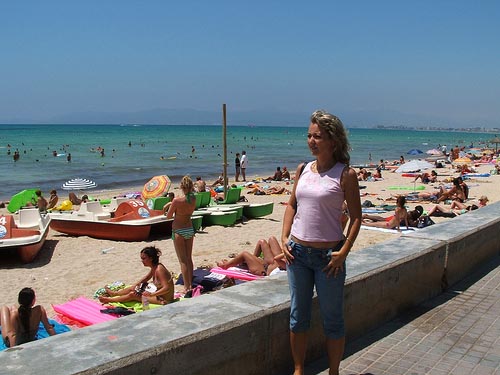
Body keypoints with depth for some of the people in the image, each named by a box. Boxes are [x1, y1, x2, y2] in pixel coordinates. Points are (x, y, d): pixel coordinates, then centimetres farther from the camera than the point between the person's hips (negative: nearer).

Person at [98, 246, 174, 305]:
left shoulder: (159, 269, -26)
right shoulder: (154, 267, 2)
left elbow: (167, 288, -32)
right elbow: (147, 277, 22)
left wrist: (151, 294, -36)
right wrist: (137, 284, 6)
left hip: (164, 299, -9)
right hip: (159, 292, 9)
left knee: (133, 295, -6)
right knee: (133, 288, 19)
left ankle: (109, 300, 13)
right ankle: (113, 293, 43)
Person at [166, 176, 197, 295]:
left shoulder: (177, 200, -21)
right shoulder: (193, 199, -5)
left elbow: (168, 216, -9)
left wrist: (171, 207, 7)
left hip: (178, 231, -5)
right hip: (190, 229, 5)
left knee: (183, 260, 0)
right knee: (189, 259, 15)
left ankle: (187, 287, 0)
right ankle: (190, 284, 23)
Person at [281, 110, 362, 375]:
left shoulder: (345, 174, -8)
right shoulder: (303, 169, 6)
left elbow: (356, 216, -7)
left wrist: (344, 251, -15)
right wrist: (284, 238, 2)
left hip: (328, 255, -4)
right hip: (297, 251, 5)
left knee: (332, 319, 10)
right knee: (298, 316, 15)